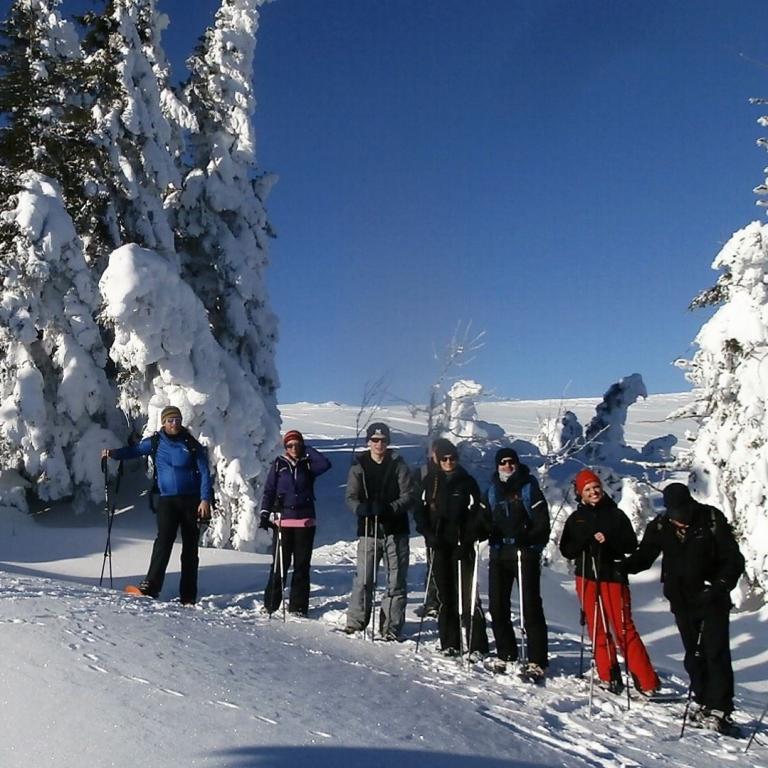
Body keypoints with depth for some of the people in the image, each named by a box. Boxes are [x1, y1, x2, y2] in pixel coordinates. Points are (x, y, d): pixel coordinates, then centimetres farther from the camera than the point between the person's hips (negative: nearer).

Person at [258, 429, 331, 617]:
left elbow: (325, 464, -13)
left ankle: (298, 606, 12)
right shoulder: (279, 464, 6)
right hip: (283, 521, -1)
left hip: (305, 522, 1)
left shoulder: (308, 464, 7)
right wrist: (265, 513, -5)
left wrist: (307, 450, -4)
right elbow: (269, 490, 5)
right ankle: (271, 604, 13)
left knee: (302, 566, 5)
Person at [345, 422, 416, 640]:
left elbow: (409, 496, -4)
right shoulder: (358, 466, 5)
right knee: (363, 579, -1)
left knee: (396, 581, 3)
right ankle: (355, 623, 14)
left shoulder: (398, 465, 1)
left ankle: (391, 628, 13)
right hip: (368, 530, 0)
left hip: (395, 531, 0)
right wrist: (361, 508, -22)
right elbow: (351, 497, 1)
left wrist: (389, 508, -21)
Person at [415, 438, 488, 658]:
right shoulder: (429, 481, 7)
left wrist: (467, 540, -12)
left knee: (468, 596, -6)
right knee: (444, 596, 8)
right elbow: (420, 511, 8)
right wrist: (429, 534, -7)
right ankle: (449, 643, 18)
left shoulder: (467, 481, 1)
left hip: (462, 546, -2)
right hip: (439, 545, 3)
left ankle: (477, 646, 0)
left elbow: (477, 512, -2)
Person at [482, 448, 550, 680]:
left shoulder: (529, 488, -1)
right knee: (497, 606, 6)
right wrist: (486, 529, -4)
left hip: (525, 553, -5)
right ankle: (506, 653, 22)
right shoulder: (492, 491, 13)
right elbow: (486, 520, 19)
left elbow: (542, 524, -7)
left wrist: (527, 538, -23)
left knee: (530, 606, -6)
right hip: (498, 553, 5)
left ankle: (537, 661, 0)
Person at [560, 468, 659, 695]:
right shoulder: (575, 519, 9)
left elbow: (631, 545, -2)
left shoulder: (616, 515, 2)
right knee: (598, 630, 5)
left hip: (613, 576, -3)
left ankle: (647, 682, 0)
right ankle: (610, 678, 15)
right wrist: (586, 540, -13)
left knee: (624, 628, -6)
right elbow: (566, 550, 4)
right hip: (587, 578, 3)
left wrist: (609, 540, -19)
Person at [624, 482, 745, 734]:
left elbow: (734, 560, -9)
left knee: (716, 653, -6)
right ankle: (705, 705, 17)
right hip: (682, 600, 3)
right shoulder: (660, 526, -3)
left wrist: (719, 587, -22)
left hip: (712, 600, -3)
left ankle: (719, 710, -1)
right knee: (693, 655, 8)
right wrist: (624, 566, -13)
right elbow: (644, 556, 6)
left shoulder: (712, 520, -12)